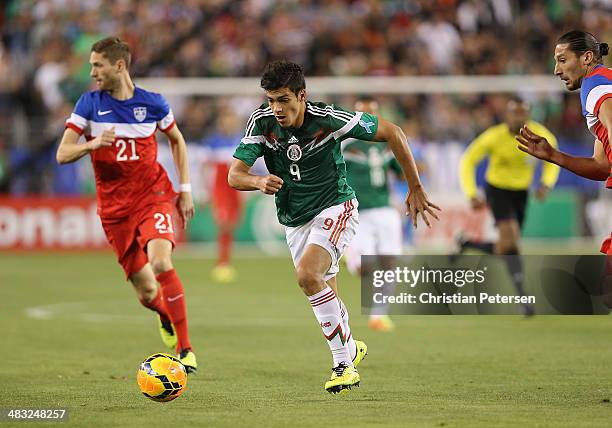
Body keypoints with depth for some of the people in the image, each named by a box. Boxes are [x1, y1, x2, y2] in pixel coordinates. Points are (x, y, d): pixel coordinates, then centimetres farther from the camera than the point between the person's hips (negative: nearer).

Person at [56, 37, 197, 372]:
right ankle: (166, 316, 41)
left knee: (160, 262, -28)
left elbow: (176, 140, 16)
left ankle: (185, 349, -18)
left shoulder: (151, 103, -2)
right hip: (115, 208, 1)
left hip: (154, 196, -1)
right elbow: (63, 154, -6)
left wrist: (185, 188, 10)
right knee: (146, 293, 2)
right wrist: (92, 144, -26)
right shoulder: (89, 103, -2)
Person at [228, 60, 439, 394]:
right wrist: (259, 182, -41)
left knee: (307, 275, -27)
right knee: (325, 294, 15)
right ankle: (351, 348, 43)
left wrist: (415, 188, -9)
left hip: (335, 207, -5)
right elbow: (234, 176, -17)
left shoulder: (329, 119, -24)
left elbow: (392, 133, -13)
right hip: (294, 221, 5)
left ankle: (343, 363, -19)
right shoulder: (261, 123, -15)